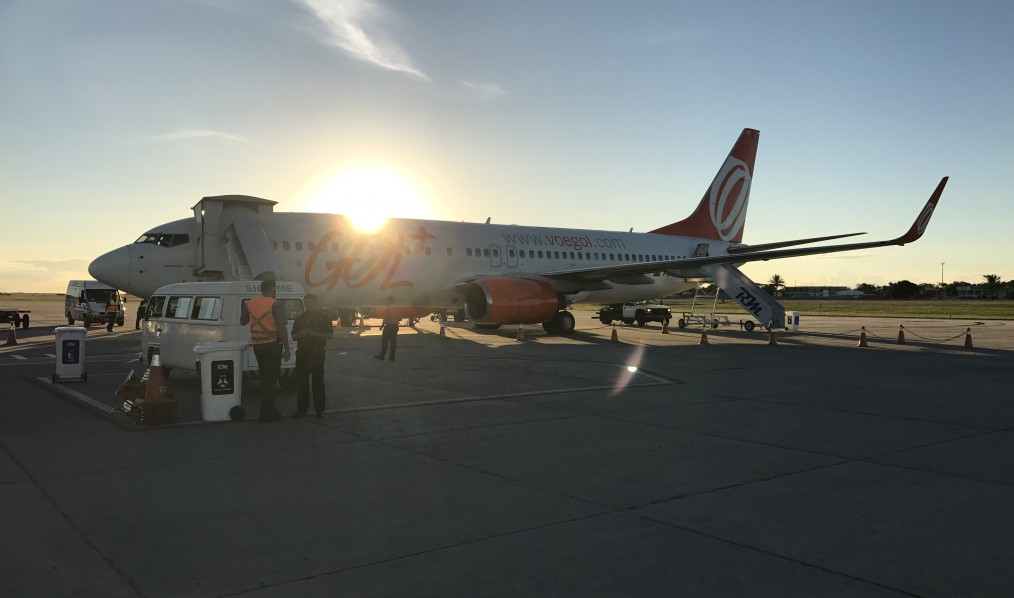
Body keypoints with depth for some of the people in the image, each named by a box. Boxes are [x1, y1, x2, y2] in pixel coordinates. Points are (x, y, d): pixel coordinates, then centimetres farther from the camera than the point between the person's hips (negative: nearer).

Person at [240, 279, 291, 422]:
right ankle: (266, 413, 1)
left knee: (265, 378, 17)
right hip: (272, 345, -6)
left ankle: (270, 409, 24)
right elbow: (281, 328, -21)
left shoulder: (250, 303, 5)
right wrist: (287, 348, -17)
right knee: (270, 379, 0)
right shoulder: (276, 305, -13)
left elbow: (242, 321, 19)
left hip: (257, 345, 6)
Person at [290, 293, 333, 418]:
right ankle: (302, 408, 9)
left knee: (318, 382, -1)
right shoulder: (300, 318, 15)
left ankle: (319, 409, 4)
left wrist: (315, 334, -16)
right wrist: (299, 335, -5)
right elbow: (294, 336, 19)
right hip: (302, 352, 4)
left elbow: (330, 334, -2)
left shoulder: (323, 316, 3)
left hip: (317, 353, -4)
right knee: (301, 381, 2)